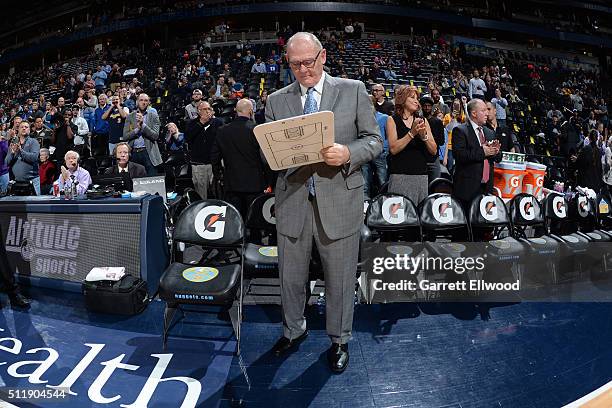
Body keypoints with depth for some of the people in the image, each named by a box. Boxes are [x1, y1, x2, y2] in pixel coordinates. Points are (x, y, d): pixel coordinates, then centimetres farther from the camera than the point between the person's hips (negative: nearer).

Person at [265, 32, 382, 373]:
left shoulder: (354, 90, 2)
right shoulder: (276, 100, 9)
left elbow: (374, 140, 1)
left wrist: (348, 153, -19)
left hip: (339, 200, -2)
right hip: (292, 200, 3)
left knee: (340, 277, 11)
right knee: (291, 275, 16)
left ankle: (339, 340, 34)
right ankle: (294, 330, 42)